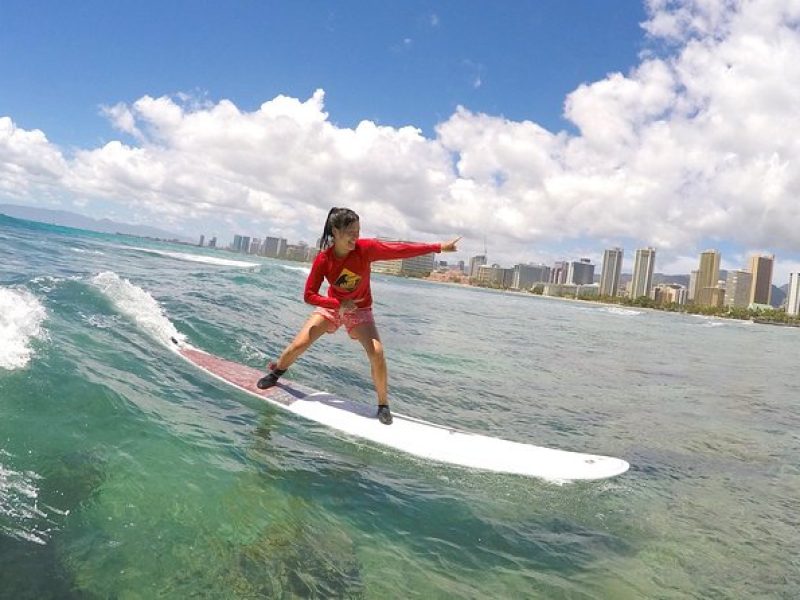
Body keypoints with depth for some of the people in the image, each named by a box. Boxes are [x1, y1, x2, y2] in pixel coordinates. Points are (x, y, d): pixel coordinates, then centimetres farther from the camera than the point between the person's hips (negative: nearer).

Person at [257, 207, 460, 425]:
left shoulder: (366, 248, -25)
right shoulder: (323, 259, -23)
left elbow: (401, 250, -27)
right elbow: (309, 295, -18)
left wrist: (439, 247, -30)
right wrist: (339, 304, -30)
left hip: (360, 309, -1)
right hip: (332, 306, 1)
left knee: (377, 353, -21)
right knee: (298, 345, -2)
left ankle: (383, 405, -2)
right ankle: (275, 373, 31)